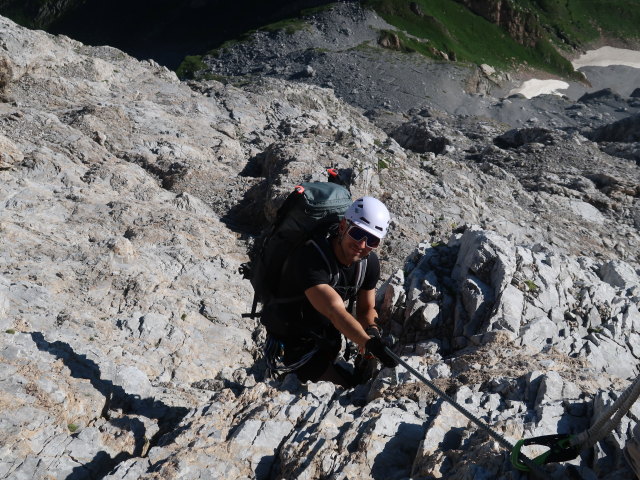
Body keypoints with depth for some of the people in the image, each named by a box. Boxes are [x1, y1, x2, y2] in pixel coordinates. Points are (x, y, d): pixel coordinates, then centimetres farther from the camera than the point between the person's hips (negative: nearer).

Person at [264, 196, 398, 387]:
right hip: (295, 341, -7)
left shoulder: (370, 263, -11)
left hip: (328, 336, 8)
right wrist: (369, 342, -58)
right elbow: (335, 312, -46)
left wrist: (372, 331, -22)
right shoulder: (311, 257, -35)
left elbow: (366, 309, -1)